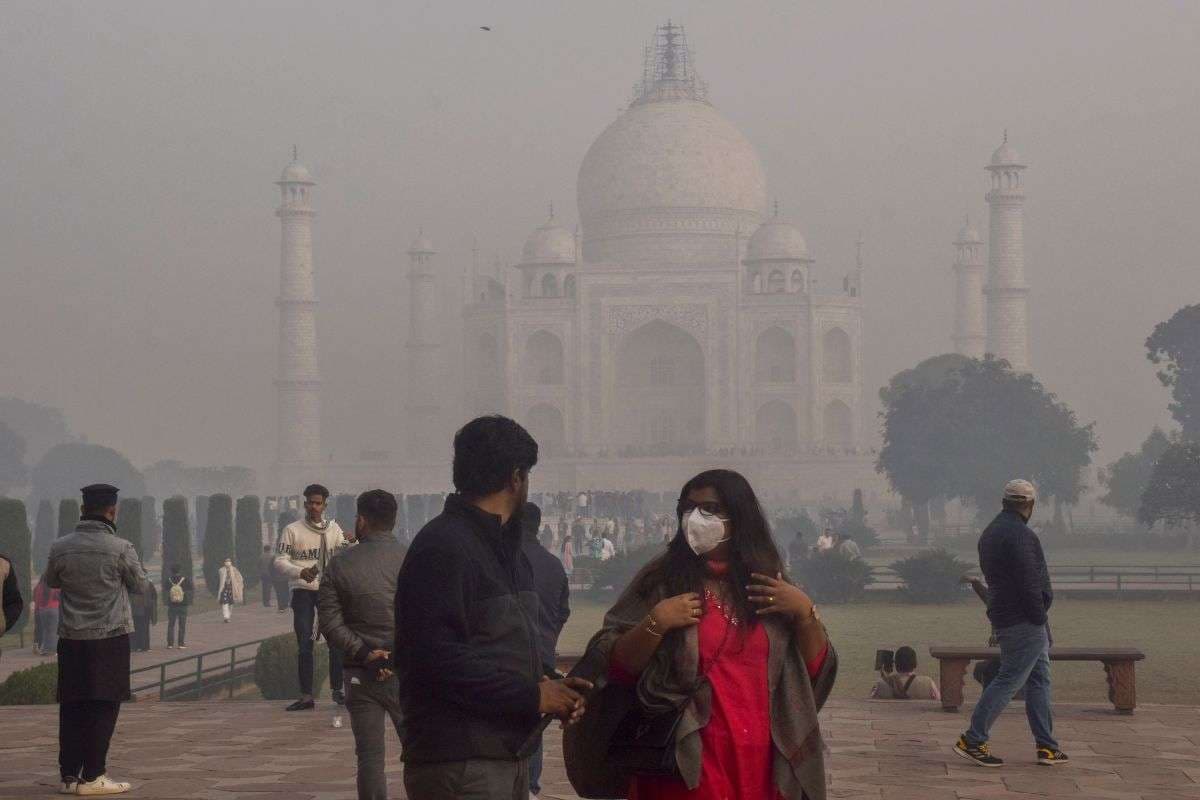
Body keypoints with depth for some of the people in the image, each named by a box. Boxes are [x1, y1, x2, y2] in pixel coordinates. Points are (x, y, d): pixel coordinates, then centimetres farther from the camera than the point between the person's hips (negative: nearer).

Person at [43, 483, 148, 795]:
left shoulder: (60, 548, -1)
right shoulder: (121, 548, -10)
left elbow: (51, 582, 17)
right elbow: (140, 586, 3)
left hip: (71, 639, 4)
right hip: (110, 638, -4)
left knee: (71, 707, 9)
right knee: (104, 706, 1)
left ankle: (69, 774, 11)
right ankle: (92, 776, -1)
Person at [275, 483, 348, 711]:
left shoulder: (333, 528, 10)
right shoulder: (292, 530, 0)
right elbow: (280, 562, -4)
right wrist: (300, 572, -22)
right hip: (303, 592, -2)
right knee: (305, 644, -2)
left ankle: (337, 690, 12)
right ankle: (306, 695, 0)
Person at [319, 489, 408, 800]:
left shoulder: (340, 565, -1)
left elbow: (330, 622, -7)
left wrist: (363, 652, -10)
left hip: (360, 673, 1)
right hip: (406, 671, -1)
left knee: (369, 754, 5)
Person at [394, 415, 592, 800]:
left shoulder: (508, 549, 19)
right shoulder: (443, 546, -13)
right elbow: (437, 658, -21)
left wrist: (551, 687, 4)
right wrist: (531, 696, -15)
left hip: (509, 754, 9)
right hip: (460, 765, -9)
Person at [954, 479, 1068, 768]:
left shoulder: (990, 533, 15)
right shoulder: (1019, 535, -16)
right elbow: (1028, 582, -22)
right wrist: (1040, 618, -14)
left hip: (1003, 614, 10)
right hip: (1024, 621, -10)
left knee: (1040, 679, 13)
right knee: (1009, 680, -6)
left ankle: (1046, 746, 14)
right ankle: (972, 740, -5)